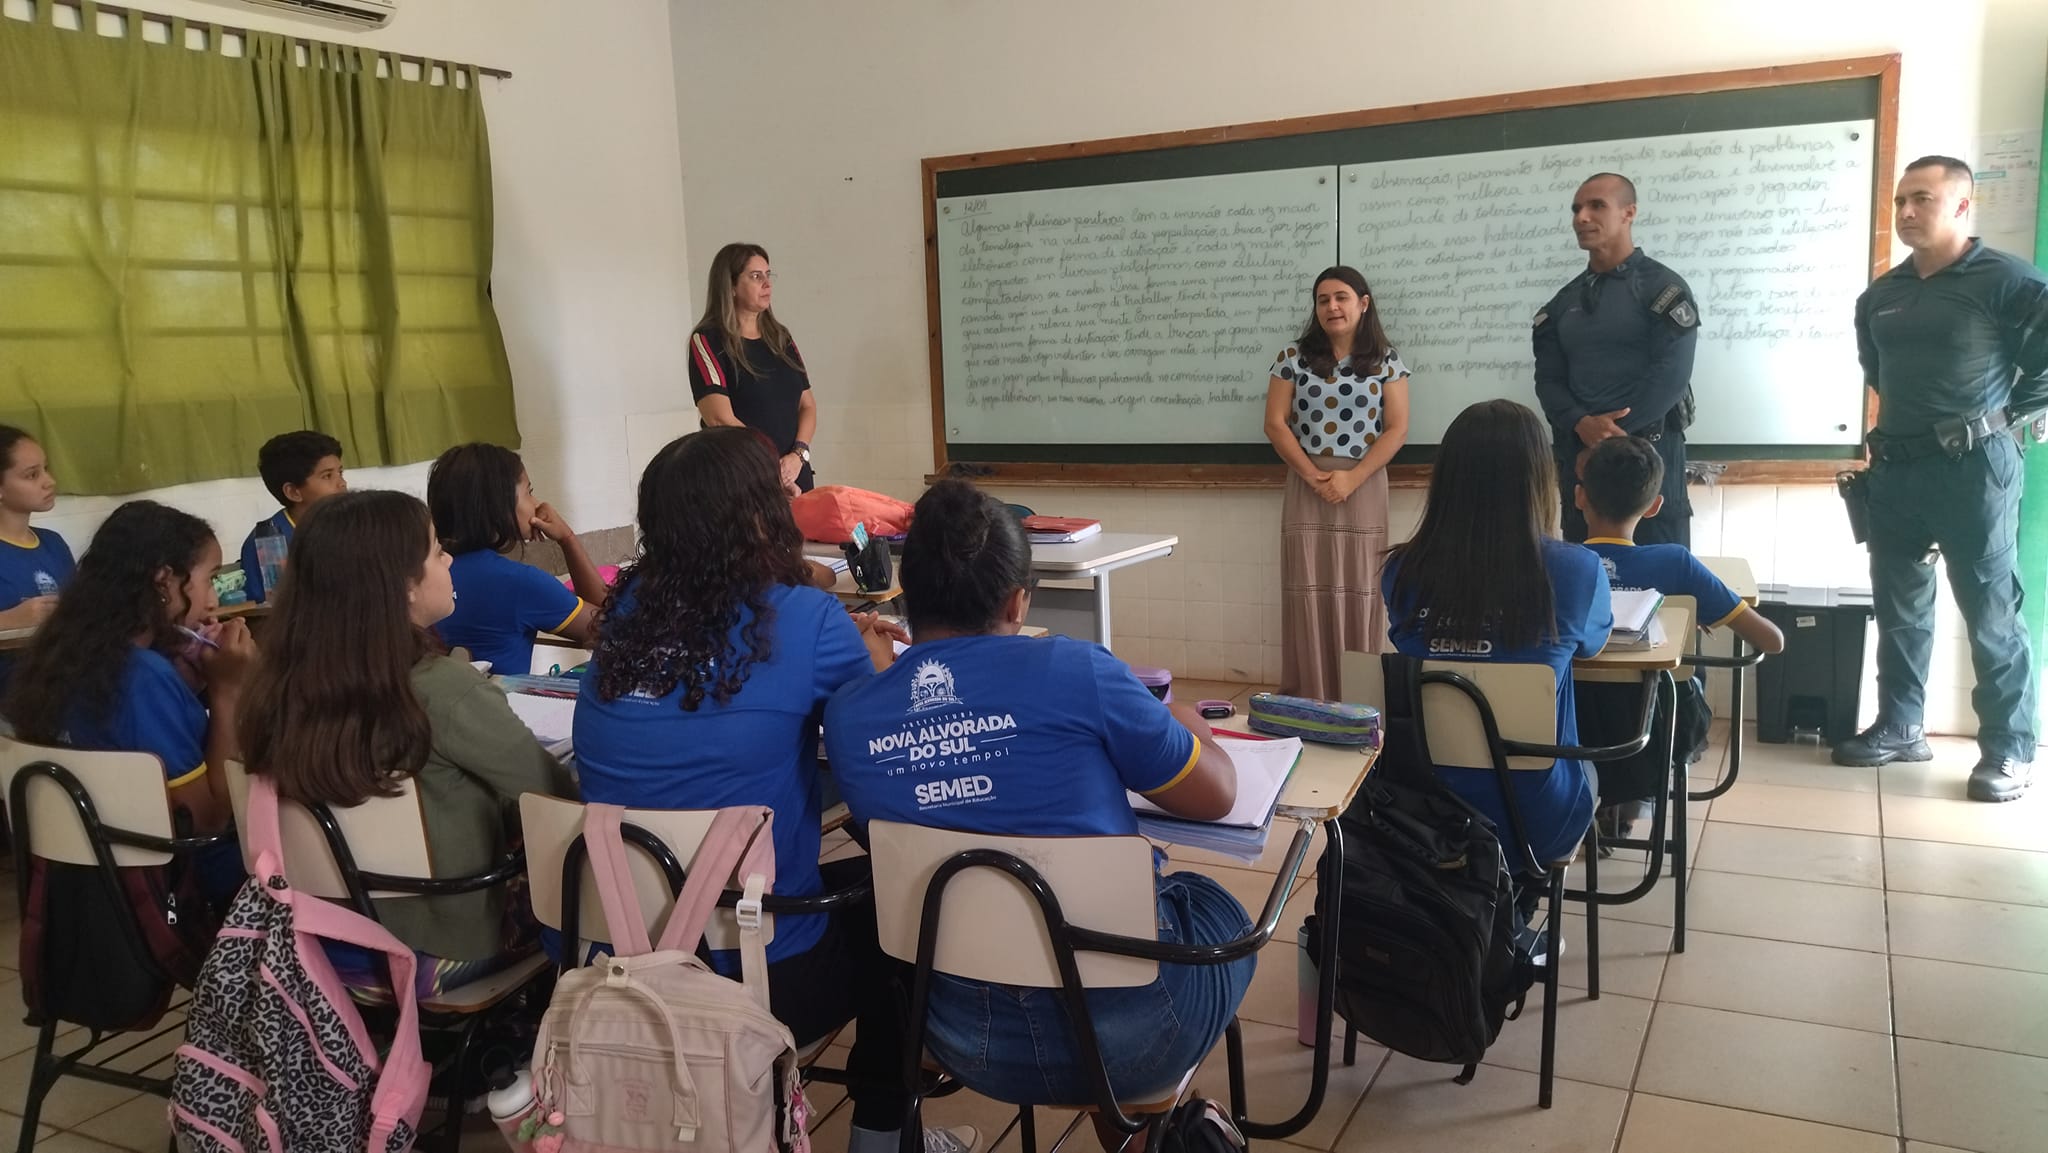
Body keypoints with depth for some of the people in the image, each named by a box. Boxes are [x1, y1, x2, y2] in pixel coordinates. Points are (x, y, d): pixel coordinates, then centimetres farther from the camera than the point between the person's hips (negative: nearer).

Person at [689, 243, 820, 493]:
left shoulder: (780, 337, 14)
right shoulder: (707, 341, -5)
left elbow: (808, 405, 12)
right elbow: (720, 420, -15)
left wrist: (798, 455, -7)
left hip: (795, 477, 5)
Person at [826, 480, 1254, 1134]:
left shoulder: (846, 716, -5)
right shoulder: (1075, 670, -16)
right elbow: (1215, 797, -4)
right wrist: (1185, 723, 17)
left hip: (972, 1045, 4)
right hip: (1128, 1025, -4)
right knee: (1216, 905, 30)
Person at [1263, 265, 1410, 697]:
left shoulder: (1386, 360, 4)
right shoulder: (1294, 358, 5)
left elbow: (1397, 429, -1)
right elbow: (1275, 424, 1)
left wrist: (1352, 478, -13)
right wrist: (1313, 475, -10)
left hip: (1364, 488, 0)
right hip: (1307, 488, 1)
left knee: (1360, 592, -1)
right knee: (1308, 591, -2)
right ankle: (1308, 698, 4)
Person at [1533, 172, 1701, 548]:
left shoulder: (1664, 288, -2)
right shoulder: (1563, 302, 14)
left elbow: (1670, 377, -11)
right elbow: (1548, 379, 6)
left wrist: (1609, 436, -14)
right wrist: (1582, 426, -14)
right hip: (1577, 452, 5)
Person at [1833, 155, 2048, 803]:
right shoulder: (1880, 295, 11)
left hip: (1974, 466, -6)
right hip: (1895, 467, 6)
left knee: (1992, 614, -1)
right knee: (1898, 607, 12)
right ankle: (1899, 727, 23)